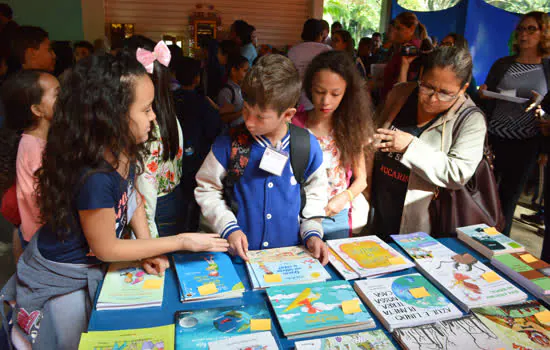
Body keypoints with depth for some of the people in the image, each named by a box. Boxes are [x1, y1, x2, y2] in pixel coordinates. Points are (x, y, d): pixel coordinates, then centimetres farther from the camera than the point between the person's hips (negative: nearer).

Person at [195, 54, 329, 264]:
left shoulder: (308, 146, -1)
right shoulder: (228, 144, -6)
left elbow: (314, 194, 12)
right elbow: (206, 189, 3)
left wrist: (312, 233, 1)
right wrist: (229, 228, -8)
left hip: (290, 253, 1)